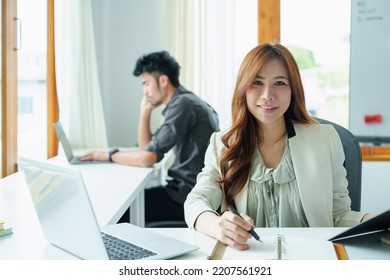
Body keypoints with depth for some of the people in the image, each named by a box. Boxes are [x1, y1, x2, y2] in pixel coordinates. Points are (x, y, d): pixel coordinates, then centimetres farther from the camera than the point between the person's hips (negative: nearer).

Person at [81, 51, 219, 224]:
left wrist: (107, 155, -9)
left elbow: (147, 158, -22)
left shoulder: (182, 104, -17)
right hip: (187, 190, 9)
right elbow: (147, 148, 17)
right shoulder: (185, 102, 14)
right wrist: (145, 110, 9)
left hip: (188, 197, -9)